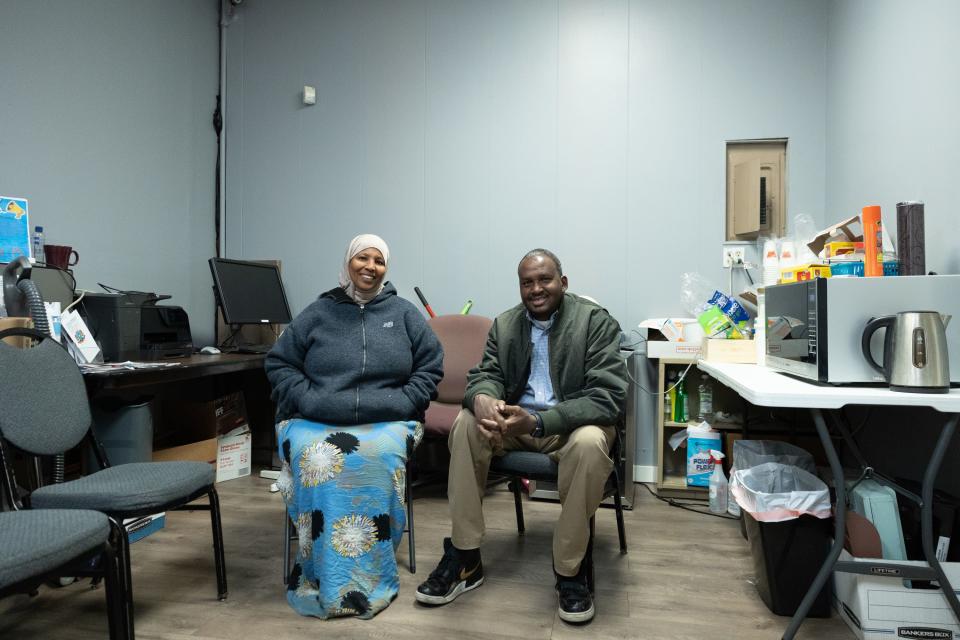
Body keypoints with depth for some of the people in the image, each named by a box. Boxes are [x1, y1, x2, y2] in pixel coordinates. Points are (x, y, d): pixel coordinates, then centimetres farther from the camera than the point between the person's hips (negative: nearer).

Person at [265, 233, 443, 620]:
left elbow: (430, 368, 11)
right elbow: (279, 364, 11)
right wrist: (311, 400, -5)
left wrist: (402, 404, -5)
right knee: (318, 458, -32)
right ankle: (324, 577, -20)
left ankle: (366, 578, -21)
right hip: (315, 421, 1)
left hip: (385, 423, 0)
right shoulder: (318, 312, 12)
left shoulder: (404, 314, 13)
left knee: (377, 457, -33)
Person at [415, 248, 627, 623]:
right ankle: (464, 558, -13)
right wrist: (483, 398, -30)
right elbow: (485, 374, 0)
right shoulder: (504, 324, 4)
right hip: (516, 418, 4)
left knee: (590, 442, -37)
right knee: (466, 423, -23)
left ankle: (570, 571, -16)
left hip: (572, 423, -4)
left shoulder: (596, 321, -12)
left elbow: (608, 397, -21)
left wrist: (538, 421, -35)